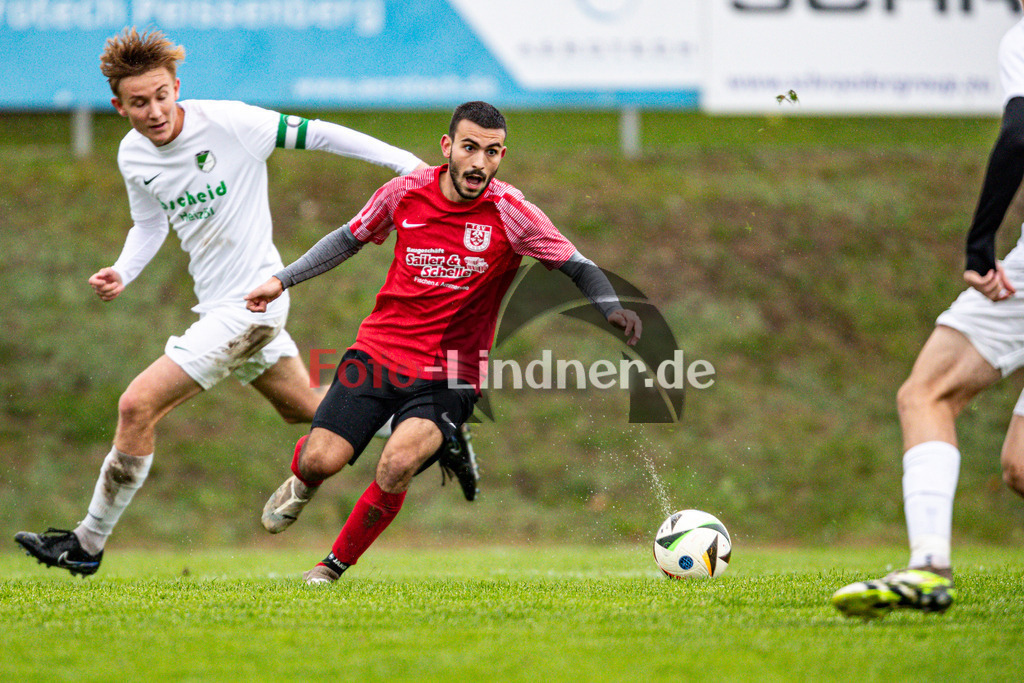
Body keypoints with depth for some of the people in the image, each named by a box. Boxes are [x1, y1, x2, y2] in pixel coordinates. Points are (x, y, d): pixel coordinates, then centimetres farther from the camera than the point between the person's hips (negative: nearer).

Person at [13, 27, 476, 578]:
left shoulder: (228, 122, -20)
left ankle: (88, 544, -1)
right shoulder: (132, 157, 0)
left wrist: (403, 161, -11)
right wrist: (121, 273, -1)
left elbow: (315, 135, -12)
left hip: (250, 302, -8)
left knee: (137, 407, -13)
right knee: (305, 408, 22)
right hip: (217, 306, 8)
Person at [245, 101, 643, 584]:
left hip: (449, 375, -2)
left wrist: (611, 308, -27)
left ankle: (335, 566, -2)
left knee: (399, 463, -26)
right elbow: (351, 238, 16)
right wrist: (283, 280, 15)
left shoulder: (510, 213, -10)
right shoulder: (405, 194, -2)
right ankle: (300, 484, 29)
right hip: (378, 350, 2)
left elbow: (577, 267, -7)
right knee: (320, 461, -12)